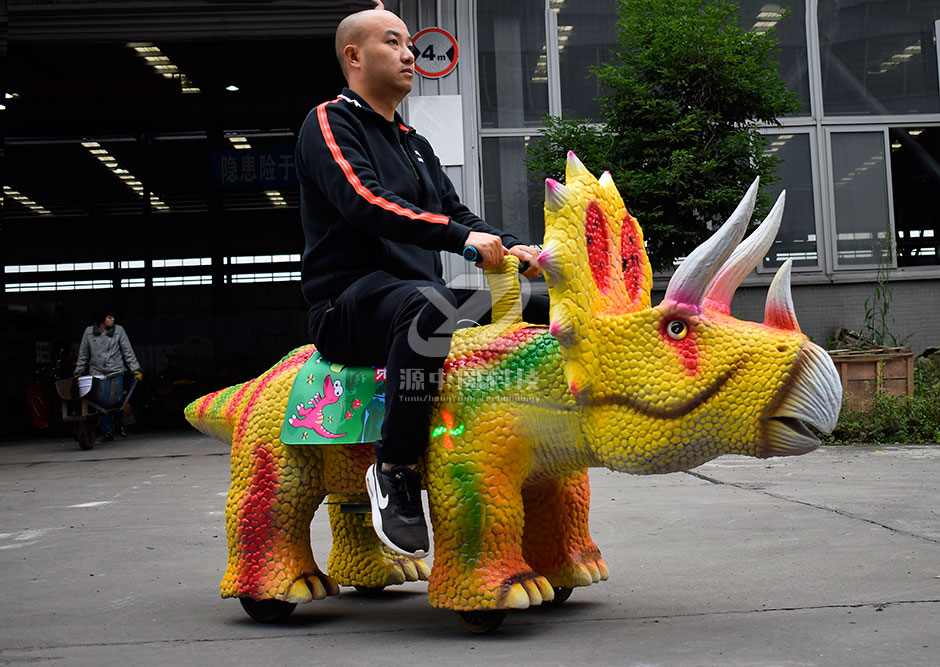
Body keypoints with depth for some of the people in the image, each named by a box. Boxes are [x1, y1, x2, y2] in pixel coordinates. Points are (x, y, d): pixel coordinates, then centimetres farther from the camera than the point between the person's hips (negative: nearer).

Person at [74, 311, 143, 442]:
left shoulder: (119, 330, 2)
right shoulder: (89, 332, 4)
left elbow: (128, 352, 4)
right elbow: (83, 355, 13)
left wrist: (136, 369, -1)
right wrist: (78, 372, 13)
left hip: (115, 372, -1)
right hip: (97, 374, 1)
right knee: (102, 404, -3)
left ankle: (119, 425, 18)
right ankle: (108, 432, 6)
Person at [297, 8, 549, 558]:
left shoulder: (415, 145, 26)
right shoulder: (329, 124, -1)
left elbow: (455, 213, 18)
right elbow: (366, 203, -19)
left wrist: (512, 248, -3)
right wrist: (461, 236, -28)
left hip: (419, 295, 8)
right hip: (350, 302, -8)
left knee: (542, 310, -1)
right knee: (427, 304, -40)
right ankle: (395, 470, -32)